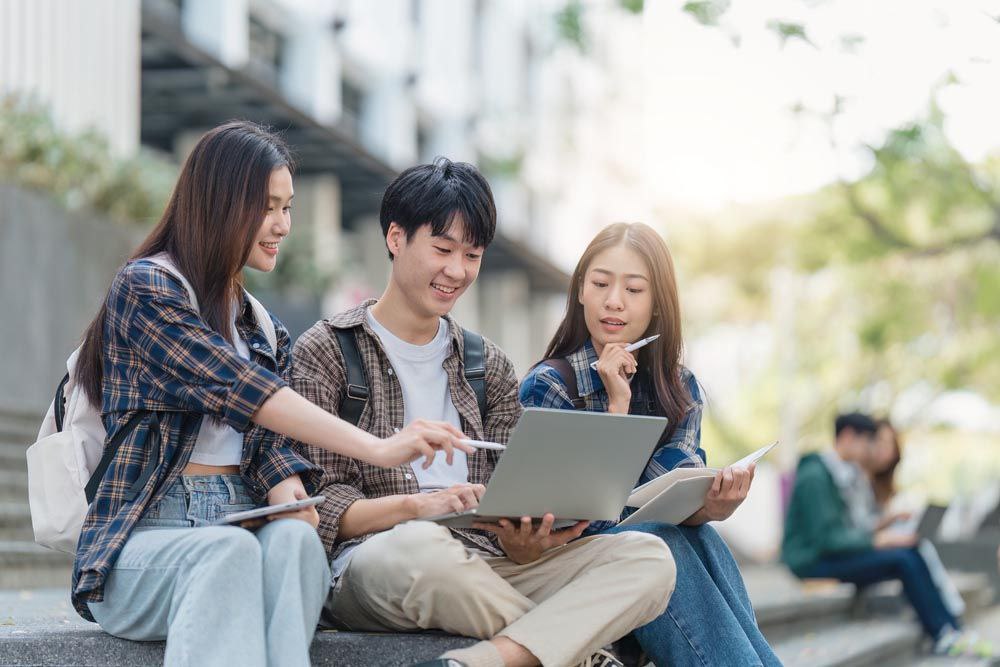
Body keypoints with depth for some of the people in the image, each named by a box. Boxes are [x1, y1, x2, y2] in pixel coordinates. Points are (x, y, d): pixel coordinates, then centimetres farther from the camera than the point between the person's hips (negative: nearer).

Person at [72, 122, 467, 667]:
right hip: (140, 542, -5)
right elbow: (240, 390, -17)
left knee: (292, 539, -31)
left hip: (239, 524, 5)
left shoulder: (259, 326, 20)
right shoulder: (144, 289, -4)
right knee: (232, 549, -38)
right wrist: (378, 449, -26)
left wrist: (284, 483, -11)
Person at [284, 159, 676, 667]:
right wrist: (417, 505, -22)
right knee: (419, 545, -41)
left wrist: (525, 537, -13)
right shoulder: (326, 353, 7)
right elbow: (317, 505, -3)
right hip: (370, 563, -5)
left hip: (485, 569, 5)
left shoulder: (489, 366, 22)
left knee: (649, 558, -19)